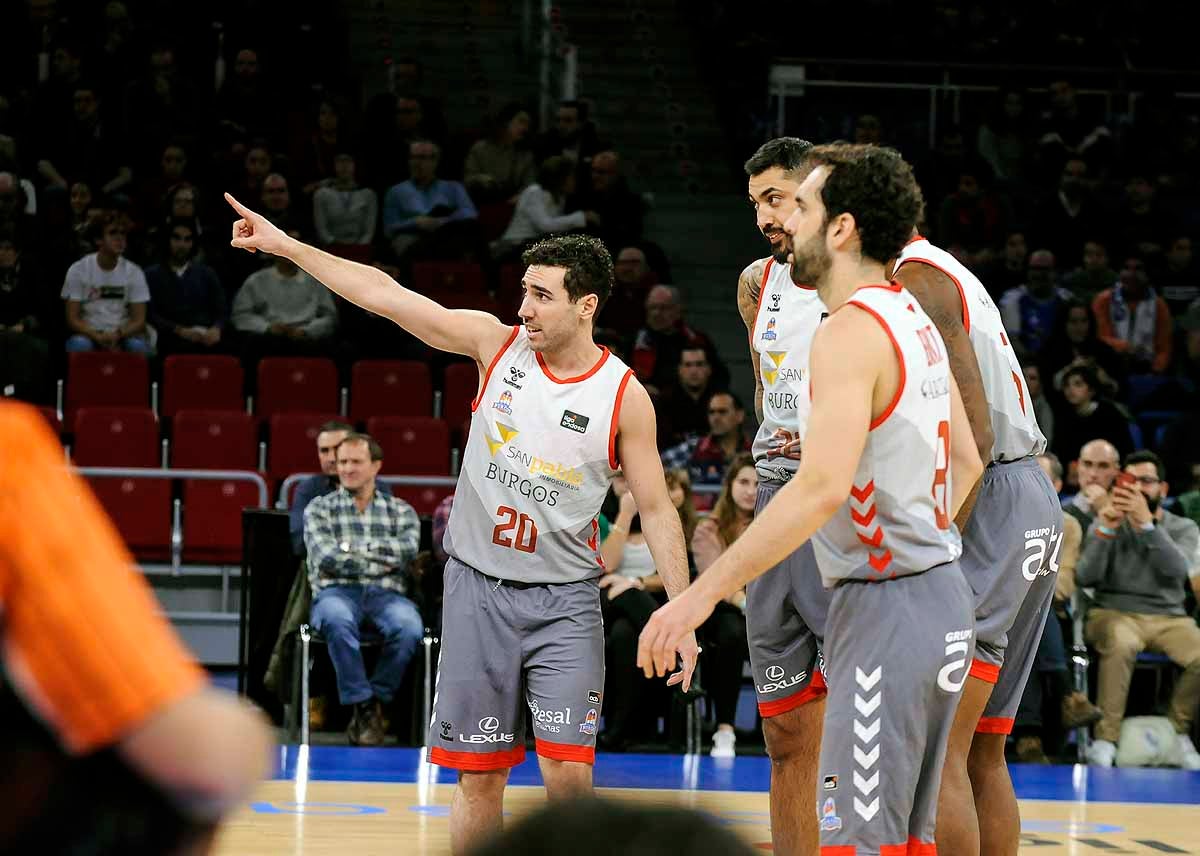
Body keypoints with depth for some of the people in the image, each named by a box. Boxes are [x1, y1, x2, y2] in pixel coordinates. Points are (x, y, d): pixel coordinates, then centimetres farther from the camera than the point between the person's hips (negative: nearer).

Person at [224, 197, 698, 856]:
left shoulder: (624, 397, -6)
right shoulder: (497, 344, -2)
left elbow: (656, 510, -1)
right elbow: (385, 295, -3)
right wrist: (284, 244, -6)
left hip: (563, 601, -2)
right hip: (477, 585, 2)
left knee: (567, 774, -11)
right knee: (479, 776, 4)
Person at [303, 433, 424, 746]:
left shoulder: (401, 511, 20)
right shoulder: (320, 508, 17)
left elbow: (409, 551, 0)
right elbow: (326, 559, 0)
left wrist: (355, 548, -2)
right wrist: (382, 561, 0)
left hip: (388, 594, 1)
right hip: (337, 592, -1)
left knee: (409, 626, -35)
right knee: (338, 620, -40)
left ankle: (376, 700, -18)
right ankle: (362, 705, -30)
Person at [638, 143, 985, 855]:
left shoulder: (849, 333, -17)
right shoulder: (915, 321, 12)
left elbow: (823, 487, -29)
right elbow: (966, 462, 21)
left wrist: (703, 595, -28)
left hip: (884, 608, -10)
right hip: (941, 594, 10)